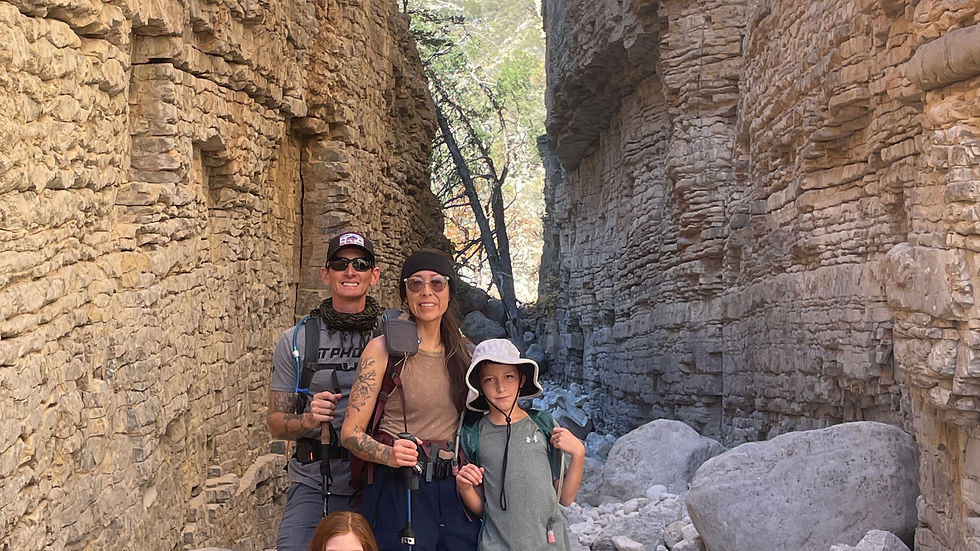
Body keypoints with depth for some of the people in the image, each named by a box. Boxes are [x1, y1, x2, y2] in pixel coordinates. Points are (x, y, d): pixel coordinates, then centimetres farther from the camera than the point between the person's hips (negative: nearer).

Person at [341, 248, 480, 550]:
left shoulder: (464, 352, 9)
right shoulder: (384, 349, -4)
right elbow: (351, 431, -6)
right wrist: (389, 455, -25)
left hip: (456, 491, 4)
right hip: (398, 490, -4)